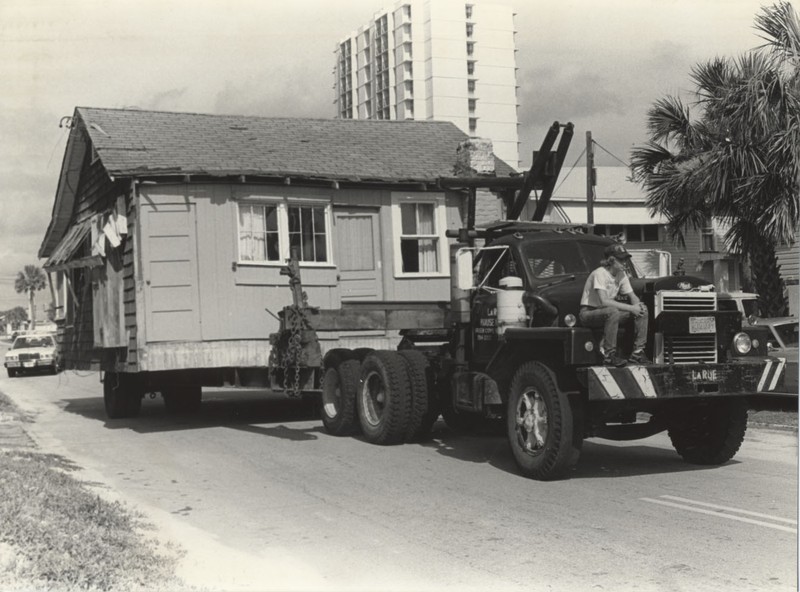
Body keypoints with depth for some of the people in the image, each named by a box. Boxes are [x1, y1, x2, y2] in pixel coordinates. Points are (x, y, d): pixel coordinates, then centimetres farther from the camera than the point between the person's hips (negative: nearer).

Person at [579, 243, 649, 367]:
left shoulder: (622, 274, 3)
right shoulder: (600, 274, -21)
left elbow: (632, 296, 9)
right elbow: (604, 301, -31)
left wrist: (638, 305, -16)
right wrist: (630, 308, -31)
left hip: (609, 312, 8)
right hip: (588, 313, -8)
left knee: (642, 310, -7)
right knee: (613, 312, -39)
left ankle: (637, 352, -8)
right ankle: (609, 356, -31)